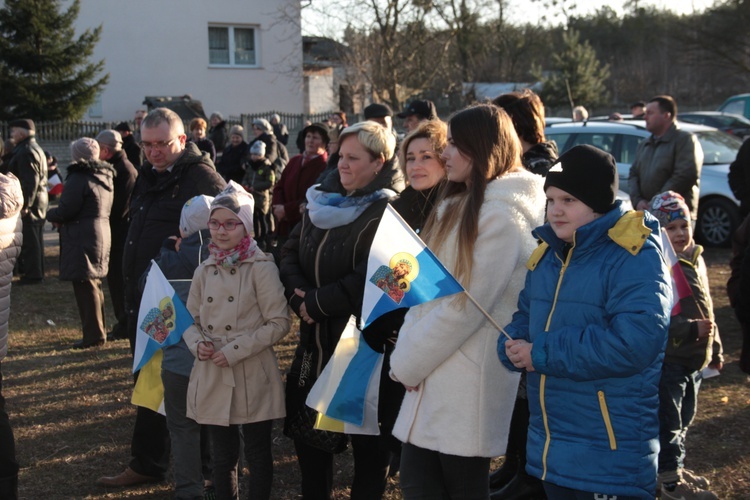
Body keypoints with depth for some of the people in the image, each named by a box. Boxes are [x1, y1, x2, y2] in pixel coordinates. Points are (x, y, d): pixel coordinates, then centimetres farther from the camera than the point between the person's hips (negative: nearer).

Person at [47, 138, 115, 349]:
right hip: (102, 234, 9)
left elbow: (65, 211, -18)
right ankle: (98, 331, 25)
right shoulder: (106, 176, 13)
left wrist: (50, 215, 4)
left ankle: (93, 334, -1)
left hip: (82, 239, -9)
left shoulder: (78, 178, -15)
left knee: (85, 287, -3)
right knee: (94, 286, 18)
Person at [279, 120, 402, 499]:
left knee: (367, 438, 5)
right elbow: (290, 253, 8)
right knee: (306, 426, 18)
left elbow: (371, 280, -25)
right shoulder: (320, 202, 10)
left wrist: (317, 303, -18)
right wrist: (299, 295, -11)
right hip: (315, 339, 8)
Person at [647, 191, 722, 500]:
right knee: (669, 421, 0)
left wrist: (715, 349, 23)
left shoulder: (695, 260, 10)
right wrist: (690, 330, -30)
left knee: (684, 418, 20)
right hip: (667, 359, -9)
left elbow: (706, 309, 20)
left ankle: (674, 466, 35)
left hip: (693, 360, 9)